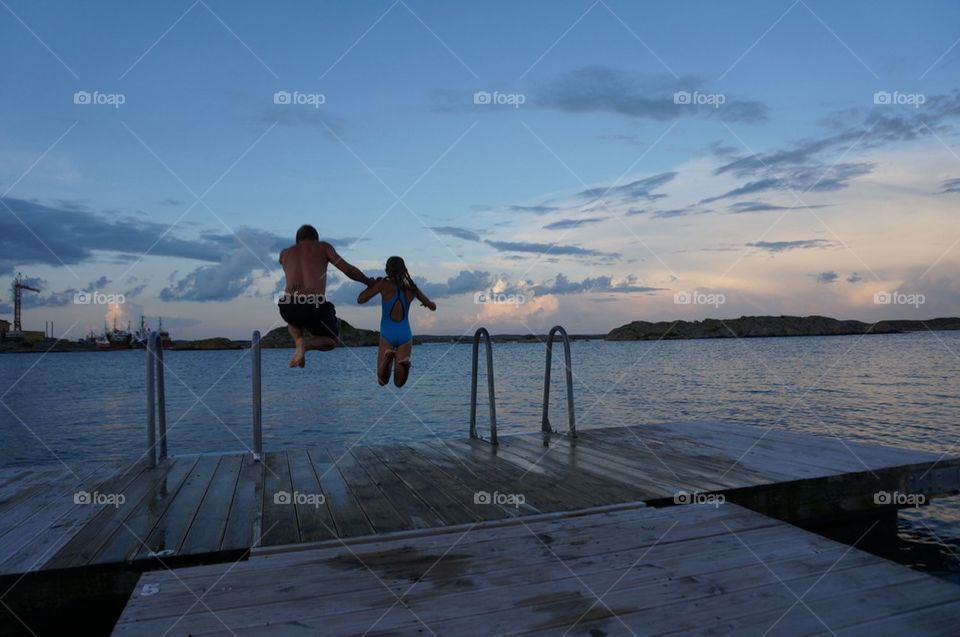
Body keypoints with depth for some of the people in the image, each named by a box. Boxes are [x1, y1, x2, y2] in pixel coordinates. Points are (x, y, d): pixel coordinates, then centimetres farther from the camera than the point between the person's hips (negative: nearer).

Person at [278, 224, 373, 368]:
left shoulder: (284, 253, 25)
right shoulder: (323, 246, 18)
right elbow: (349, 270, 12)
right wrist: (371, 283, 28)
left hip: (288, 307, 3)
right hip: (314, 307, -3)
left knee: (294, 320, 43)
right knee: (333, 340, 29)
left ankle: (299, 340, 8)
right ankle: (306, 344, -5)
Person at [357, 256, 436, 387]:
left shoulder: (384, 284, -4)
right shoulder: (411, 288, 4)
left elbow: (360, 300, -6)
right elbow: (433, 307, 14)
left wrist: (371, 285, 11)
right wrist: (430, 303, 38)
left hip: (387, 335, -2)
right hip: (405, 335, 2)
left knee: (382, 381, 4)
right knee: (399, 382, 4)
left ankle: (388, 357, -28)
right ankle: (403, 363, -31)